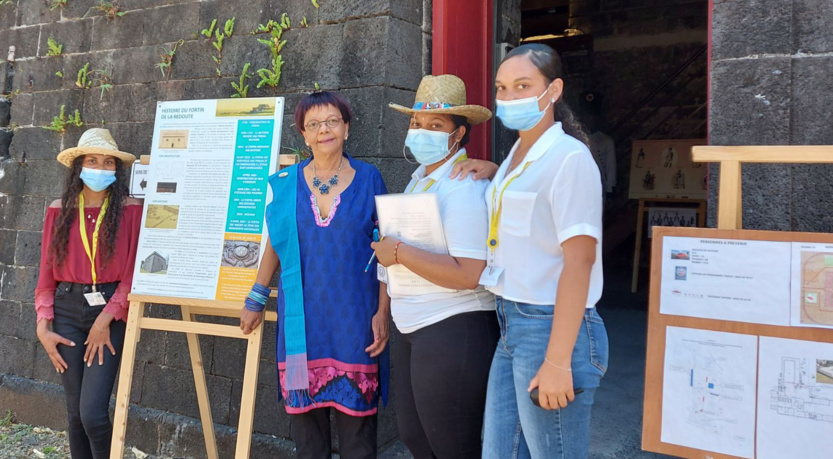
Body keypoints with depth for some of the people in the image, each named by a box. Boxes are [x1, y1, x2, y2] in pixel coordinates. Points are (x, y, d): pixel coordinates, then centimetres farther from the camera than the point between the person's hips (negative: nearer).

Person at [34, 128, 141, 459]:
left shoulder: (130, 210, -4)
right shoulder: (59, 211, 6)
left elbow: (133, 273, -6)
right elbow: (47, 274, 8)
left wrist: (105, 320, -12)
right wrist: (43, 327, 1)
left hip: (110, 310, -3)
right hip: (67, 309, 3)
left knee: (93, 412, -11)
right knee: (75, 412, 9)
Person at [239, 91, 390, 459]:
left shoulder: (368, 179, 2)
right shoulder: (285, 184, 6)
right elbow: (274, 246, 15)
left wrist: (384, 311, -5)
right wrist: (255, 301, 16)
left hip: (354, 317, -1)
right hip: (301, 318, 2)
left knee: (355, 414, 1)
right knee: (305, 414, 5)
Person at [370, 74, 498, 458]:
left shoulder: (463, 188, -17)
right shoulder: (419, 179, 11)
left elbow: (467, 274, -27)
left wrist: (398, 252, -20)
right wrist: (389, 249, 6)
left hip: (452, 332, -9)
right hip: (414, 332, 9)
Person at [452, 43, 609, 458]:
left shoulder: (570, 157, -13)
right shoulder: (516, 156, 12)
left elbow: (579, 261, -18)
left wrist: (557, 361, -21)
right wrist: (494, 174, 13)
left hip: (551, 327, -8)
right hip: (512, 326, 8)